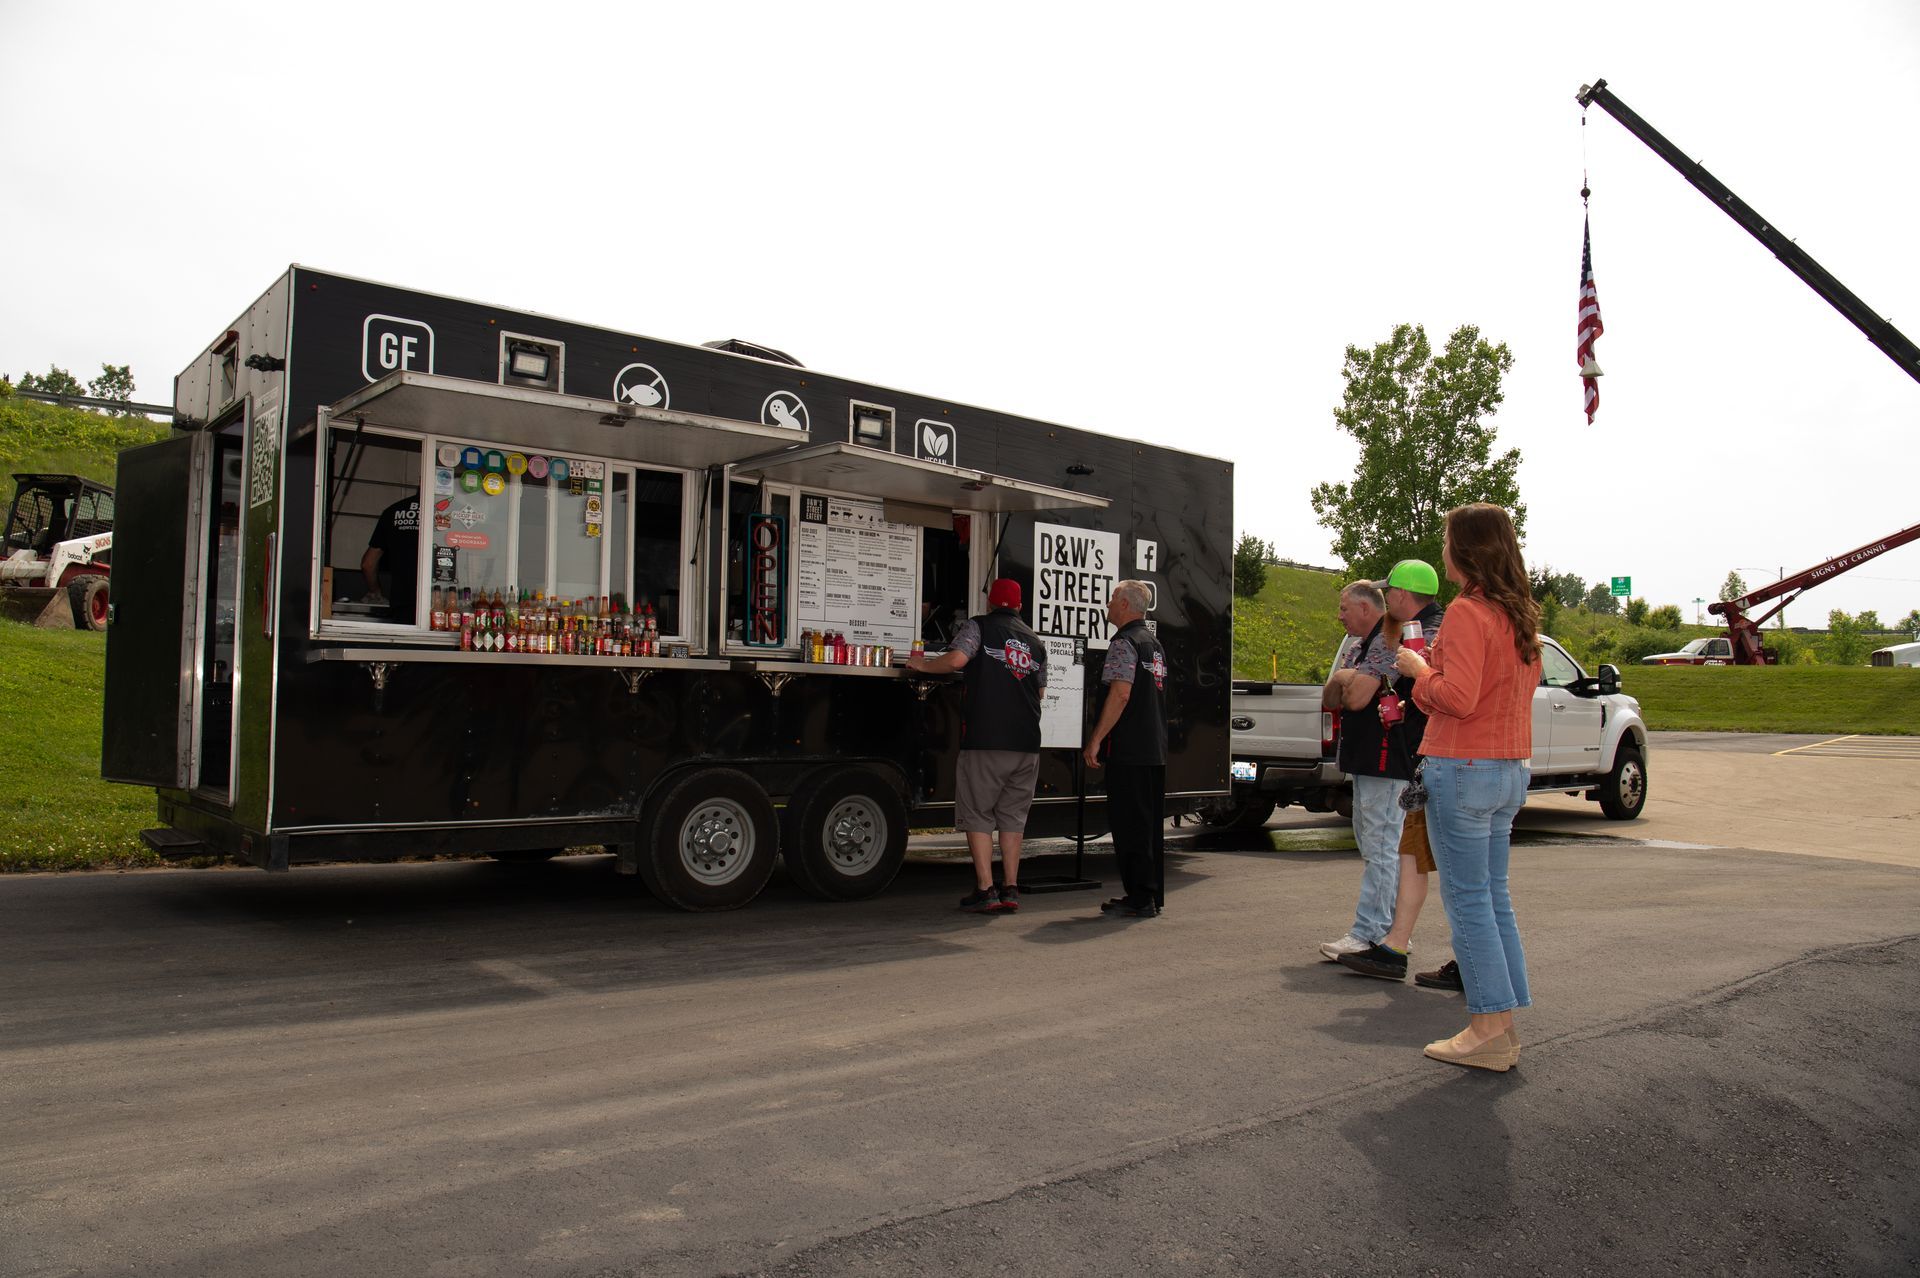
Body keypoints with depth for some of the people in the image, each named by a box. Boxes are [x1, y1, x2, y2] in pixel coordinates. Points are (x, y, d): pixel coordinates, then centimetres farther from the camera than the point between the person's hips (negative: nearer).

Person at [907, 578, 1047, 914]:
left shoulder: (979, 626, 2)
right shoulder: (1035, 641, 18)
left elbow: (957, 659, -15)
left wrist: (922, 664, 0)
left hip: (985, 739, -5)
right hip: (1027, 743, 5)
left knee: (978, 814, 2)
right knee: (1012, 816, 11)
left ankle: (985, 890, -2)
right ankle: (1010, 890, 10)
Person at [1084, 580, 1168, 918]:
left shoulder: (1124, 643, -11)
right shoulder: (1155, 644, 18)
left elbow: (1121, 693, -20)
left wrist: (1096, 739, -18)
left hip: (1128, 751, -9)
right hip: (1156, 750, 9)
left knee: (1130, 825, -5)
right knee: (1151, 824, 12)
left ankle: (1139, 899, -3)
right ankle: (1153, 896, 18)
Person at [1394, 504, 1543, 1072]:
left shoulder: (1467, 611, -16)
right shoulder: (1519, 615, 12)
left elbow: (1458, 697, -23)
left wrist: (1419, 668, -6)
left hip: (1465, 769, -9)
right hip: (1510, 769, 9)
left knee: (1467, 898, -1)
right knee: (1494, 897, 14)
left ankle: (1488, 1032, 4)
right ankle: (1503, 1025, 19)